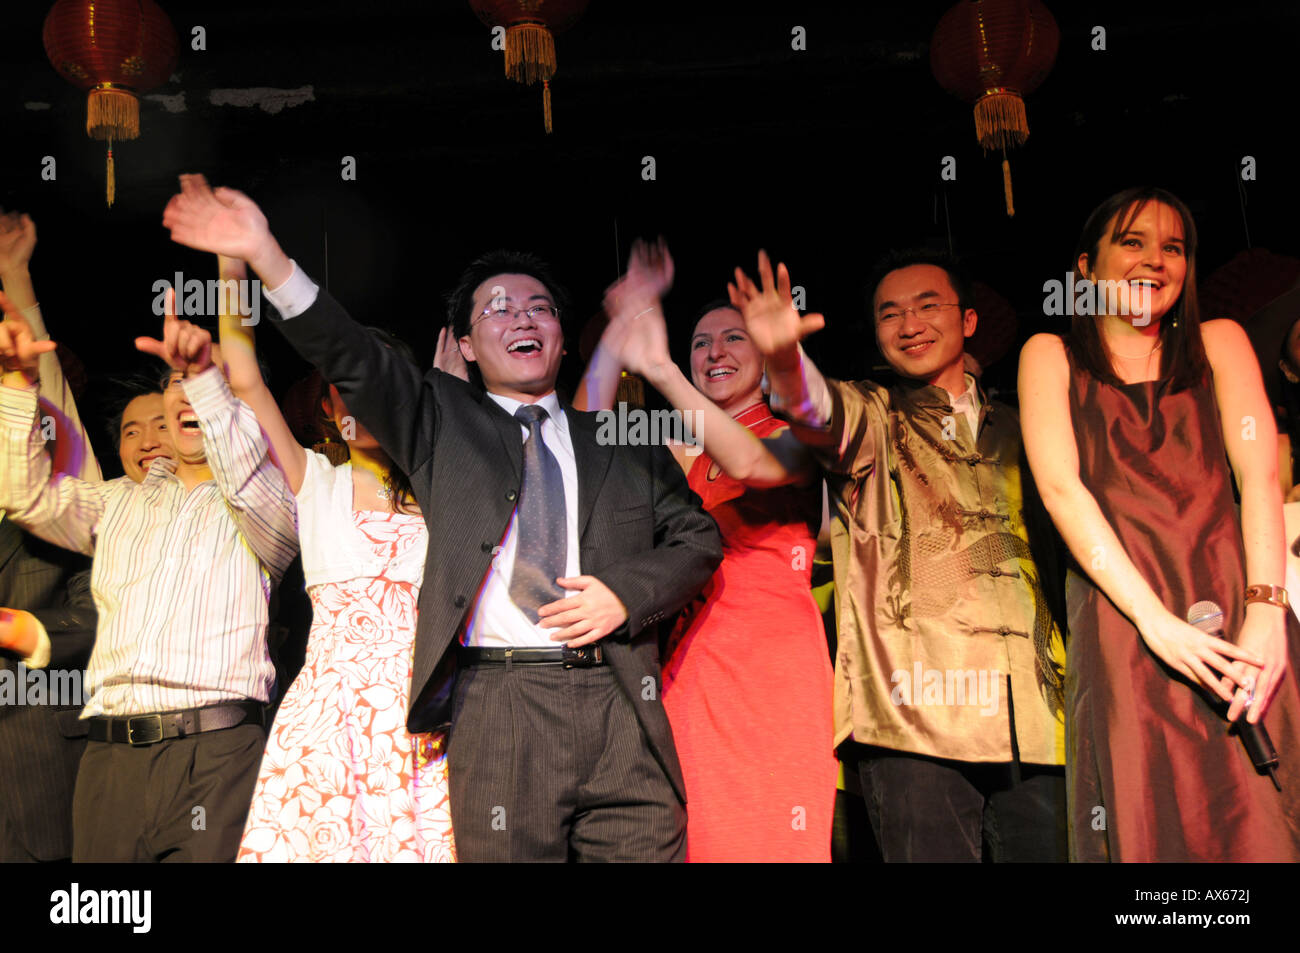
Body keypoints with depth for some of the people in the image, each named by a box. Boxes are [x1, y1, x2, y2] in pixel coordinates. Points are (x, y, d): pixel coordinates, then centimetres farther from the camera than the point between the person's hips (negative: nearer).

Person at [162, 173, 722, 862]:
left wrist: (626, 592, -3)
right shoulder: (441, 419, 15)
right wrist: (266, 256, -11)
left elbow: (697, 537, 16)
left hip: (620, 707, 2)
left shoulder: (624, 445, 18)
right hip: (497, 708, -1)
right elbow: (351, 358, 2)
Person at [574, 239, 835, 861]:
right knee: (693, 831, 0)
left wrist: (660, 370, -25)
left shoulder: (793, 439, 6)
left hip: (771, 662, -4)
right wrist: (625, 321, -3)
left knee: (769, 834, -8)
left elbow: (749, 464, -18)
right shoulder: (683, 455, 18)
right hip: (690, 663, 4)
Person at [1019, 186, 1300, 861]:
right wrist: (1156, 620, -13)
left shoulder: (1217, 343, 18)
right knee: (1148, 820, -6)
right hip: (1122, 621, -2)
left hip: (1237, 606, 2)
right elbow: (1061, 488, -2)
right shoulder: (1050, 355, 12)